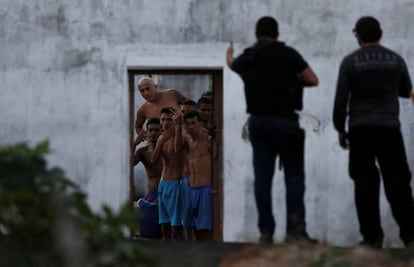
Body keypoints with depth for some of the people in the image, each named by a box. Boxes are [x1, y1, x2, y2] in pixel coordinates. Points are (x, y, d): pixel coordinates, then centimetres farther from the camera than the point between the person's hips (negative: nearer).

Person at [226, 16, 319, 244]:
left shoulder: (246, 58, 10)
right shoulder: (287, 54, -5)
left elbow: (232, 64, 35)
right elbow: (313, 80, -4)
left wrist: (229, 54, 59)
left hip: (258, 122, 4)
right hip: (284, 122, -4)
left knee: (262, 177, 4)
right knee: (294, 176, 0)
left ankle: (266, 231, 2)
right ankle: (295, 229, -10)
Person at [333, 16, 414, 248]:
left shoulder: (350, 62, -3)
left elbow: (340, 100, -4)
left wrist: (340, 129, 7)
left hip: (360, 130, -1)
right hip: (389, 128, 1)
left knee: (365, 183, 2)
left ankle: (372, 235, -2)